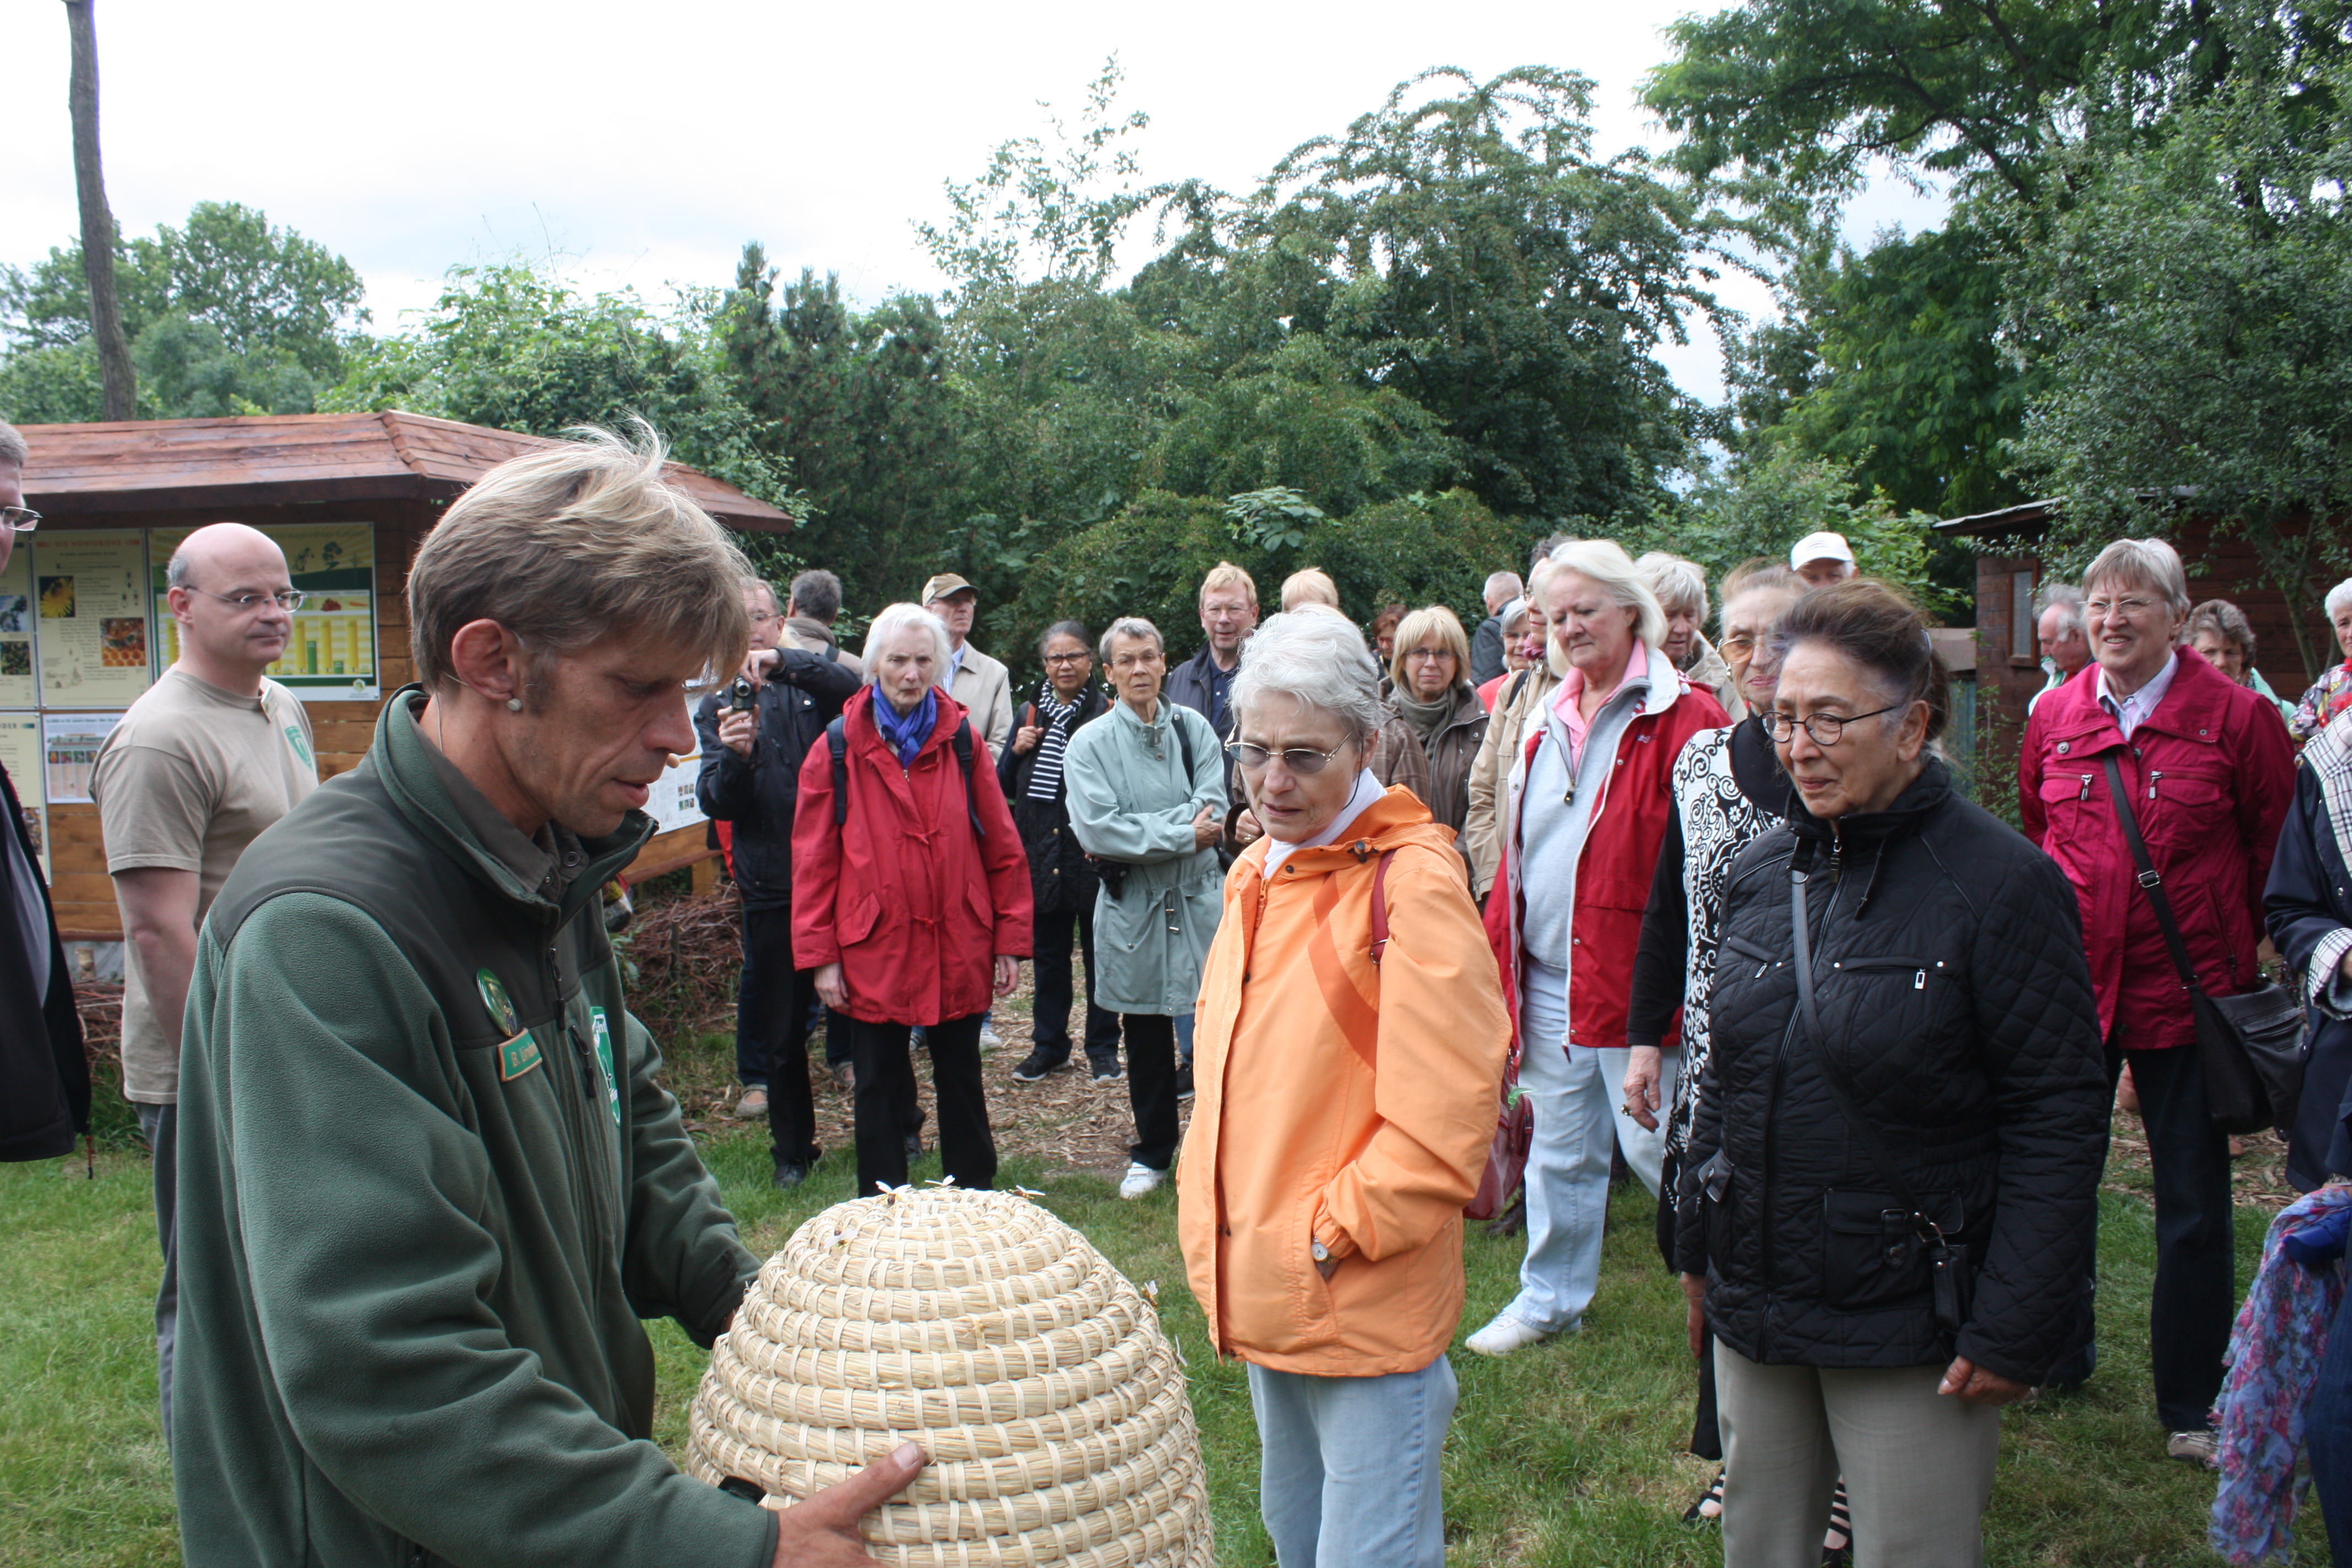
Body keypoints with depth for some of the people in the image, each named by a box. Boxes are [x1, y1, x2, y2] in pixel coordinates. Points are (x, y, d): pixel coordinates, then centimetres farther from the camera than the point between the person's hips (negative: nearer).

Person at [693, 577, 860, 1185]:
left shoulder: (811, 681, 6)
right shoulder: (717, 707, 9)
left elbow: (858, 689, -18)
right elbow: (716, 803, -1)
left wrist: (785, 661, -29)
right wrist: (734, 756, -21)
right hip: (772, 889, 1)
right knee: (780, 1031, 9)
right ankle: (792, 1150, 24)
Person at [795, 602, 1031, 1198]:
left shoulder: (962, 740, 1)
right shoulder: (837, 750, -2)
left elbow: (1002, 848, 2)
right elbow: (814, 862, -1)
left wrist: (1011, 940, -1)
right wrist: (821, 955, -5)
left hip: (959, 949, 1)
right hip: (873, 952, -1)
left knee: (961, 1082, 15)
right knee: (878, 1088, 10)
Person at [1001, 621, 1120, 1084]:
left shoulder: (1108, 713, -5)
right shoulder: (1030, 714, 10)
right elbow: (1006, 787, 12)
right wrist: (1016, 751, -3)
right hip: (1042, 853, 4)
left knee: (1100, 953, 7)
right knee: (1049, 954, 13)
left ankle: (1103, 1046, 20)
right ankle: (1049, 1045, 25)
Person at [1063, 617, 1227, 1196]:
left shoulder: (1193, 728, 2)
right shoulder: (1090, 744, -2)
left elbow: (1212, 809, -8)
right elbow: (1096, 829, -14)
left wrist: (1141, 832, -17)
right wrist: (1181, 835, -15)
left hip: (1199, 898, 0)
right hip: (1132, 908, 0)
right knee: (1146, 1039, 12)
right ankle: (1153, 1151, 28)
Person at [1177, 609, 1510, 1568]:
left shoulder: (1411, 879, -18)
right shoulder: (1257, 872, 7)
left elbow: (1441, 1116, -22)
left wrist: (1334, 1235, -18)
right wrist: (1209, 1199, 8)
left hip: (1367, 1302, -8)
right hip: (1258, 1293, 8)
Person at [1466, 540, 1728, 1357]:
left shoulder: (1683, 719, -9)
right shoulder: (1548, 721, 13)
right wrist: (1500, 950, 13)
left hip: (1633, 975, -6)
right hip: (1548, 980, 7)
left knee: (1654, 1142, 0)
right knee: (1559, 1147, 17)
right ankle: (1551, 1298, 32)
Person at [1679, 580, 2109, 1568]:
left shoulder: (2000, 883, -13)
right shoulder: (1762, 871, 4)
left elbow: (2058, 1122, -14)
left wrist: (2012, 1330, -15)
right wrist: (1698, 1251, 15)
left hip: (1910, 1324, -5)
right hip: (1755, 1307, 6)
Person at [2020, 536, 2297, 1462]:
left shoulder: (2234, 716, -6)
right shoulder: (2054, 717, 3)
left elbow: (2275, 849, 3)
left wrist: (2239, 947, 4)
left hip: (2188, 992, -2)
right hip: (2070, 983, 3)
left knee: (2194, 1205, 7)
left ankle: (2193, 1405, 23)